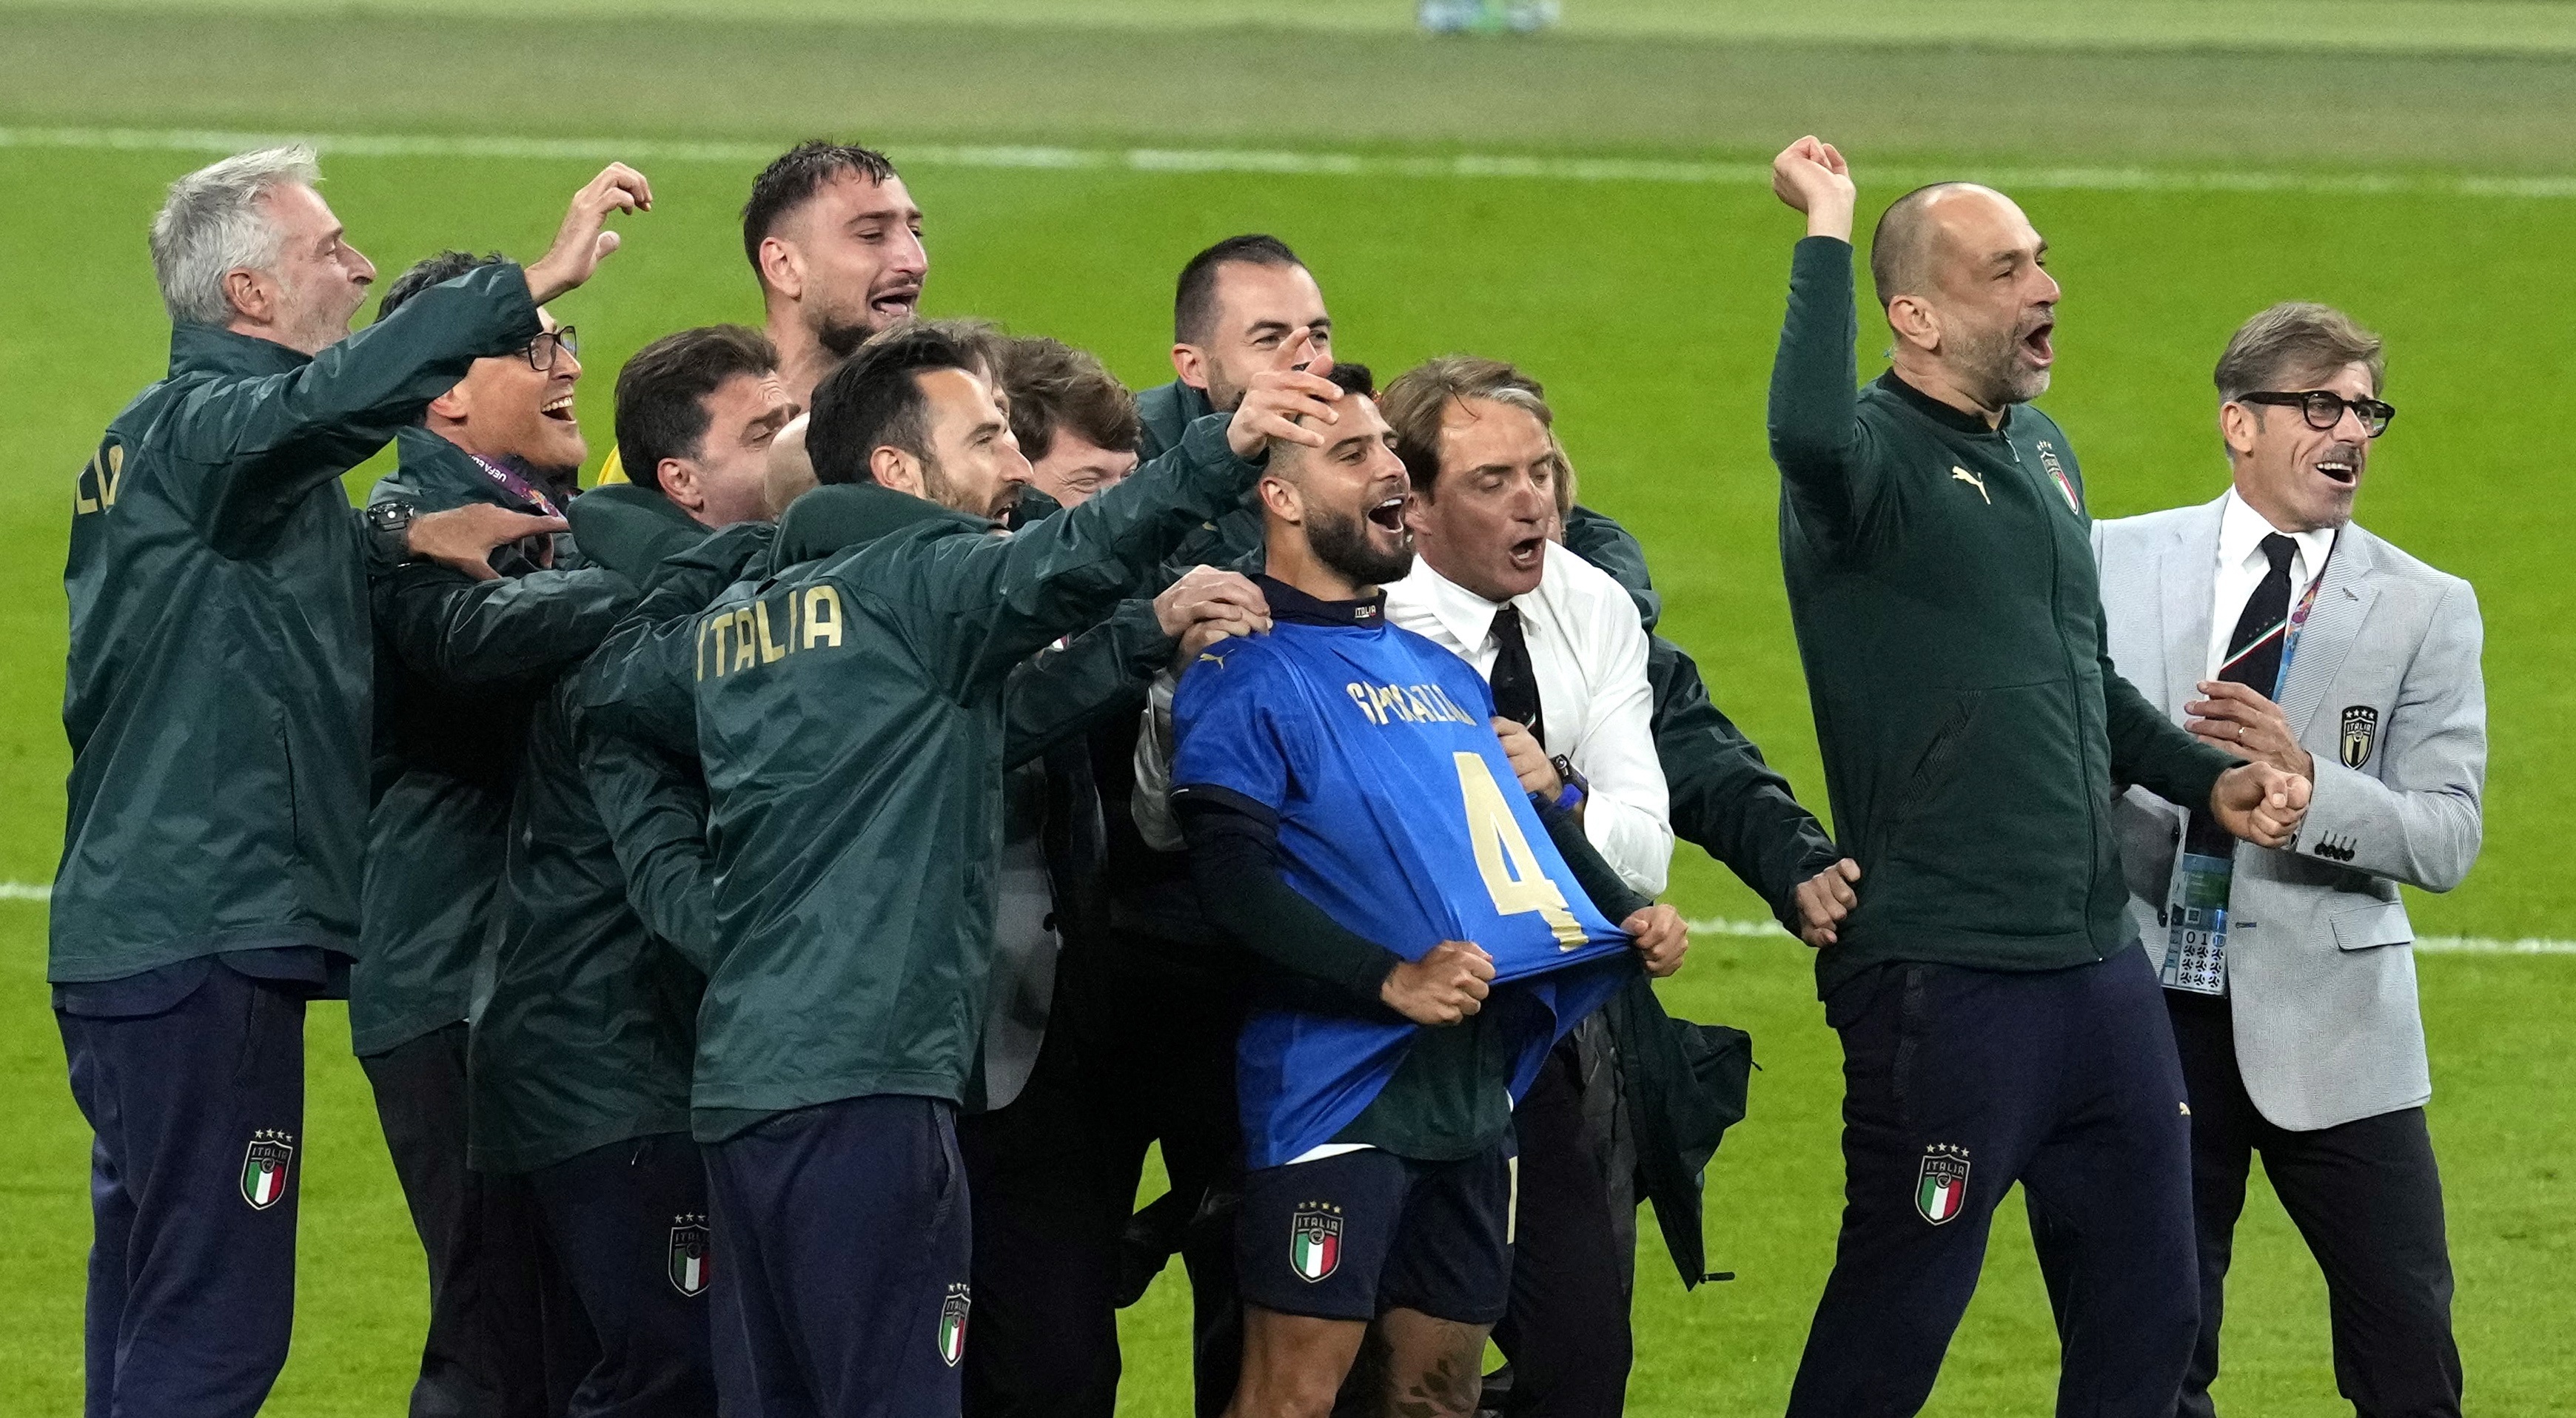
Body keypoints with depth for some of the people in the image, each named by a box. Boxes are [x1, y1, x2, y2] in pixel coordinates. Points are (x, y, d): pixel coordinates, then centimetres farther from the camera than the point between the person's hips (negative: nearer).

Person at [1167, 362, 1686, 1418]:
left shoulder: (1438, 670, 19)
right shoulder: (1249, 674, -6)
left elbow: (1538, 826, 28)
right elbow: (1234, 877, -17)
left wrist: (1626, 916, 9)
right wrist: (1389, 980, -25)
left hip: (1472, 1087, 8)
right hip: (1338, 1083, -8)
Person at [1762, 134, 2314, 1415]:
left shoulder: (2041, 450, 14)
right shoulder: (1876, 456, -12)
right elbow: (1808, 433, -39)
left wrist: (2205, 779, 12)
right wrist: (1826, 229, -29)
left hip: (2099, 961, 8)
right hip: (1947, 975, -8)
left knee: (2145, 1313, 14)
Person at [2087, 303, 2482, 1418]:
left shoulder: (2426, 612, 2)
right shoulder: (2120, 562, 5)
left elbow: (2447, 840, -6)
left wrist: (2302, 780, -20)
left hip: (2325, 1026, -1)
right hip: (2148, 1003, 1)